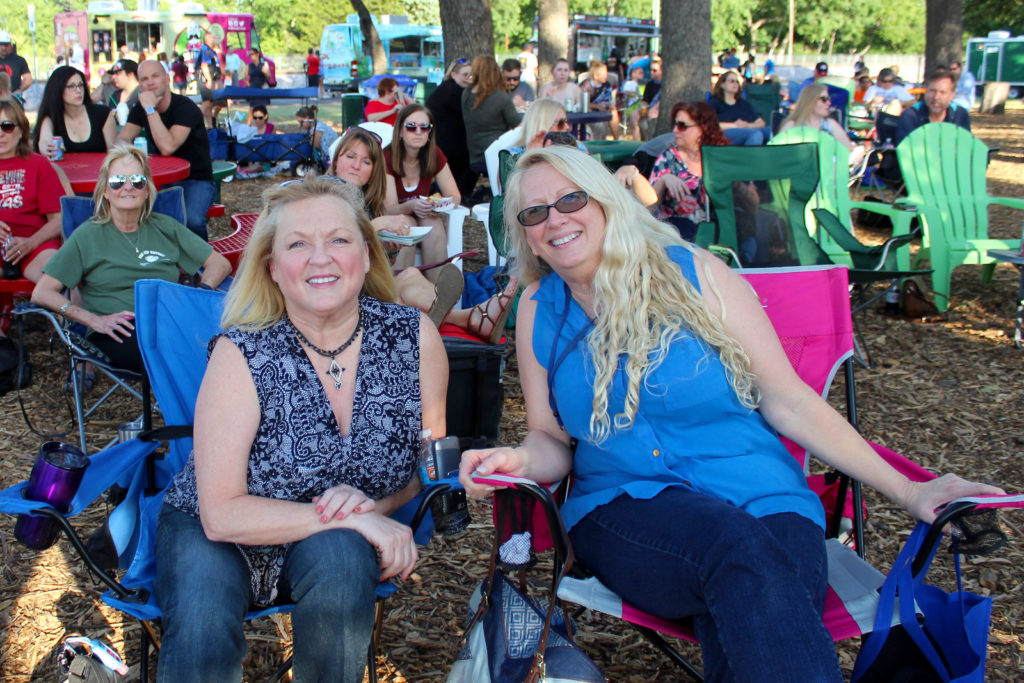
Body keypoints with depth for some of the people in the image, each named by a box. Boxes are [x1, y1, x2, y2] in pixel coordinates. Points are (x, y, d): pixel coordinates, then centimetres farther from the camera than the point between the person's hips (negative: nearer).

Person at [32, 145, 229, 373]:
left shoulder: (165, 228, 20)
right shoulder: (88, 236, 11)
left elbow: (220, 264, 20)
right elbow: (42, 293, 5)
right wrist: (94, 320, -9)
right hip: (119, 334, -3)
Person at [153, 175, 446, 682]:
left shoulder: (413, 338, -14)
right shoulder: (242, 355, -21)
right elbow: (222, 515, -21)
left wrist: (374, 503, -21)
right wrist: (354, 520, -29)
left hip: (336, 542, 3)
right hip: (213, 536, -2)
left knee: (341, 559, -32)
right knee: (204, 640, -31)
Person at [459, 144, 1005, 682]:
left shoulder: (694, 274, 3)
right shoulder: (538, 311, 9)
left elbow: (789, 403, 3)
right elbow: (552, 440, 13)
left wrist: (905, 491, -1)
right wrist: (520, 460, -11)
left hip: (762, 496, -1)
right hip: (622, 509, 1)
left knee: (758, 633, -35)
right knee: (733, 542, -34)